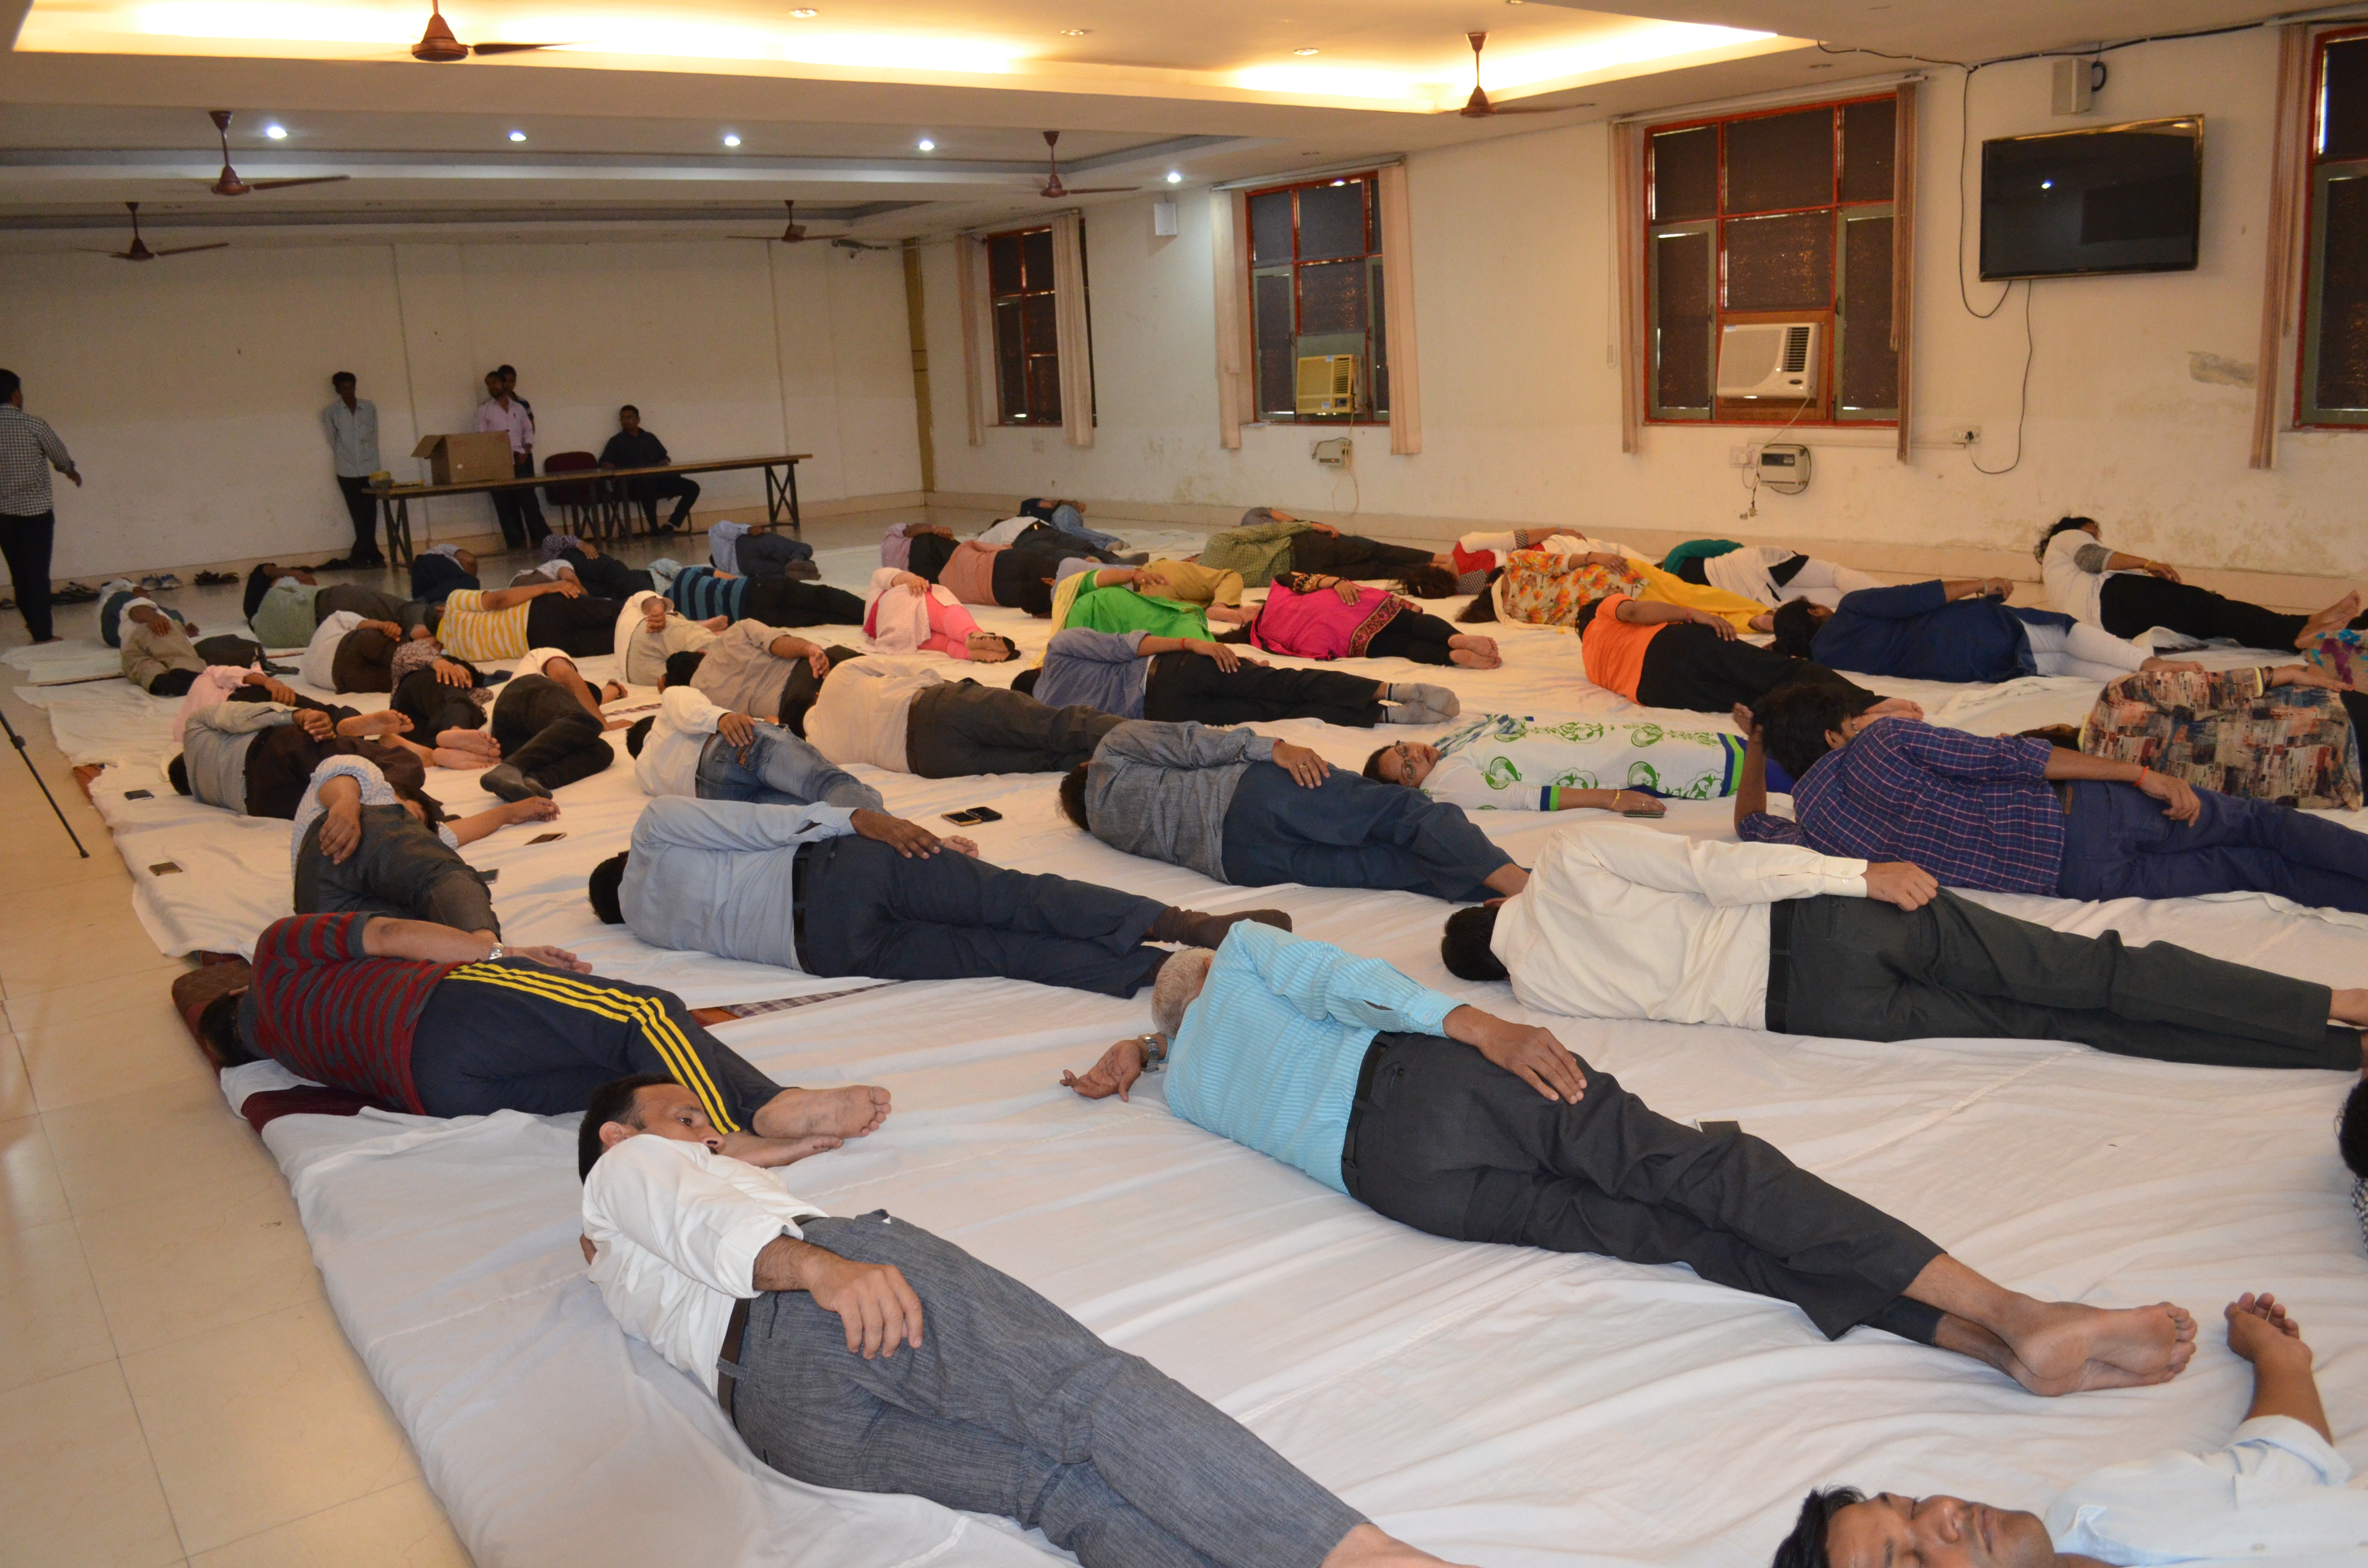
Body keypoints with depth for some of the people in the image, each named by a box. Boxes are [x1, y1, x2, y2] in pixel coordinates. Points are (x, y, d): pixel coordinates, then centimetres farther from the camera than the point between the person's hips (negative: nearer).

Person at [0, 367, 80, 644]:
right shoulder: (34, 424, -12)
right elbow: (61, 457, 1)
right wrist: (73, 473, 24)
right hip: (36, 509, -4)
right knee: (37, 573, 1)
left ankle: (35, 625, 27)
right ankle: (43, 634, 3)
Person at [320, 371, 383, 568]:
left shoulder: (369, 408, 6)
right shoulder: (331, 412, 1)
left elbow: (374, 436, 9)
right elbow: (332, 439, 7)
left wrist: (373, 460, 6)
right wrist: (345, 456, 5)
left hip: (370, 468, 2)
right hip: (347, 471, -1)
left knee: (369, 514, -1)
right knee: (359, 515, -3)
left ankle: (361, 555, 7)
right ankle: (371, 555, 1)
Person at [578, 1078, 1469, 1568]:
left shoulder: (619, 1277, 46)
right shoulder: (628, 1162, 22)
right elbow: (702, 1216, 0)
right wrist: (813, 1265, -16)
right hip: (809, 1308, -7)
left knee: (1072, 1488, -17)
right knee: (1086, 1387, -25)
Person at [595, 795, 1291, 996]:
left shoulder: (644, 918, 32)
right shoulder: (655, 827, 20)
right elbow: (755, 823, 4)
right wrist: (859, 821, -2)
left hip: (823, 947, 5)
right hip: (832, 878, -5)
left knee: (1002, 947, -7)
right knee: (1009, 897, -18)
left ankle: (1169, 967, -21)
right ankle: (1181, 923, -34)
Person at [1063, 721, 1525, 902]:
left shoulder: (1103, 825, 33)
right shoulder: (1113, 747, 24)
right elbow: (1188, 743, 6)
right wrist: (1273, 748, -5)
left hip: (1239, 862, 5)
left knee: (1409, 864, -6)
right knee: (1404, 811, -15)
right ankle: (1526, 887, -36)